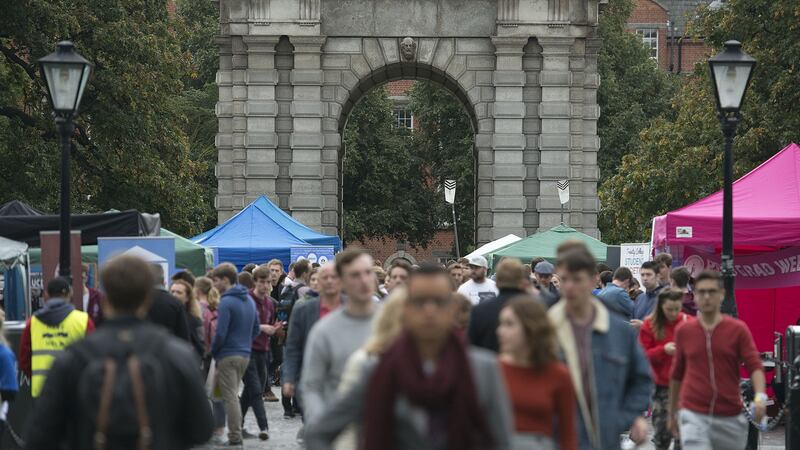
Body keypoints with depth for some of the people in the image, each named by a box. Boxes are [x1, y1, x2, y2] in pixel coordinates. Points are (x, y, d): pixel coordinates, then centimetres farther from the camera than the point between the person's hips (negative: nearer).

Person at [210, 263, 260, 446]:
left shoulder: (226, 302, -16)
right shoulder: (249, 300, 10)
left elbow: (220, 333, -19)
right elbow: (256, 329, 16)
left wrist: (212, 352, -4)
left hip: (228, 355, -8)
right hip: (245, 355, 8)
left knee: (230, 398, -2)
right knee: (233, 395, 18)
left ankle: (235, 438, -2)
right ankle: (236, 434, 21)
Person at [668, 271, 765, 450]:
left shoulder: (738, 329, -1)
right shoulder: (684, 331, 5)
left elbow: (755, 366, -9)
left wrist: (760, 395, -28)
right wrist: (672, 413, 20)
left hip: (730, 417, 1)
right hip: (693, 415, -1)